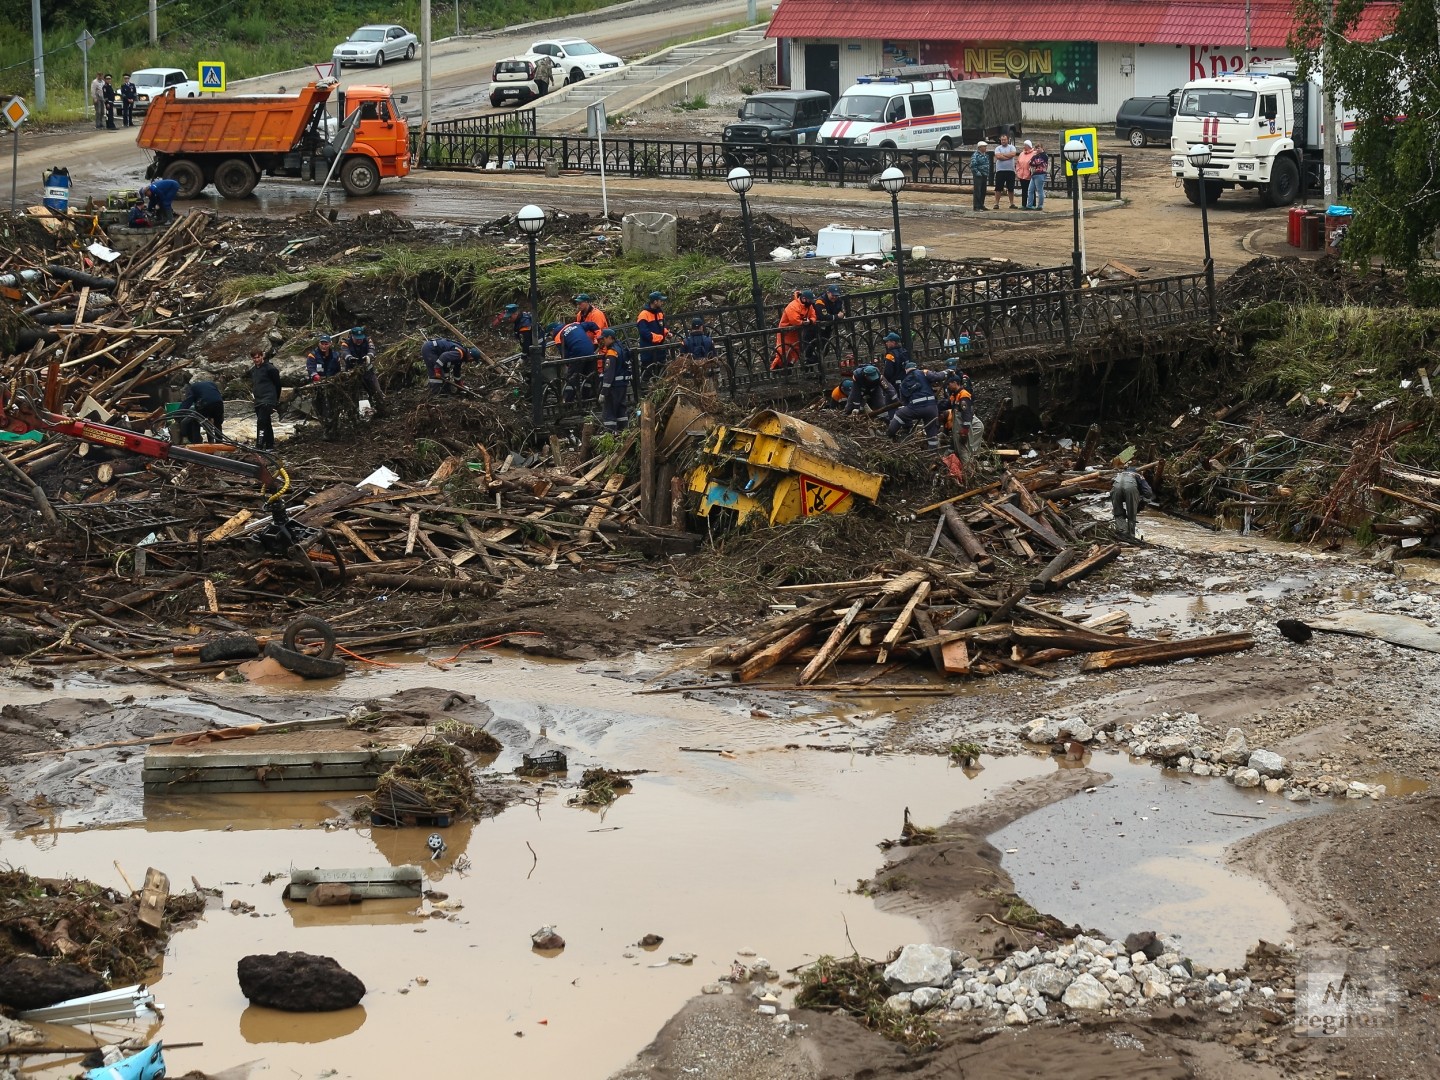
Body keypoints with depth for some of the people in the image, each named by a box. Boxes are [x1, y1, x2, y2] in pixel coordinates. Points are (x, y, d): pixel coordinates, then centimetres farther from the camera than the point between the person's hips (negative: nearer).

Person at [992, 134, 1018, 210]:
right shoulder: (998, 148, 5)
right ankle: (996, 203, 1)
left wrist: (1003, 154, -9)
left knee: (1011, 188, 7)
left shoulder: (1011, 147, 7)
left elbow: (1013, 154, -13)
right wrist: (1008, 156, -11)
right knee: (998, 188, -2)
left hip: (1010, 170, 1)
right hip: (1000, 171, -1)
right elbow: (998, 156, -13)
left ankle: (1012, 203, 14)